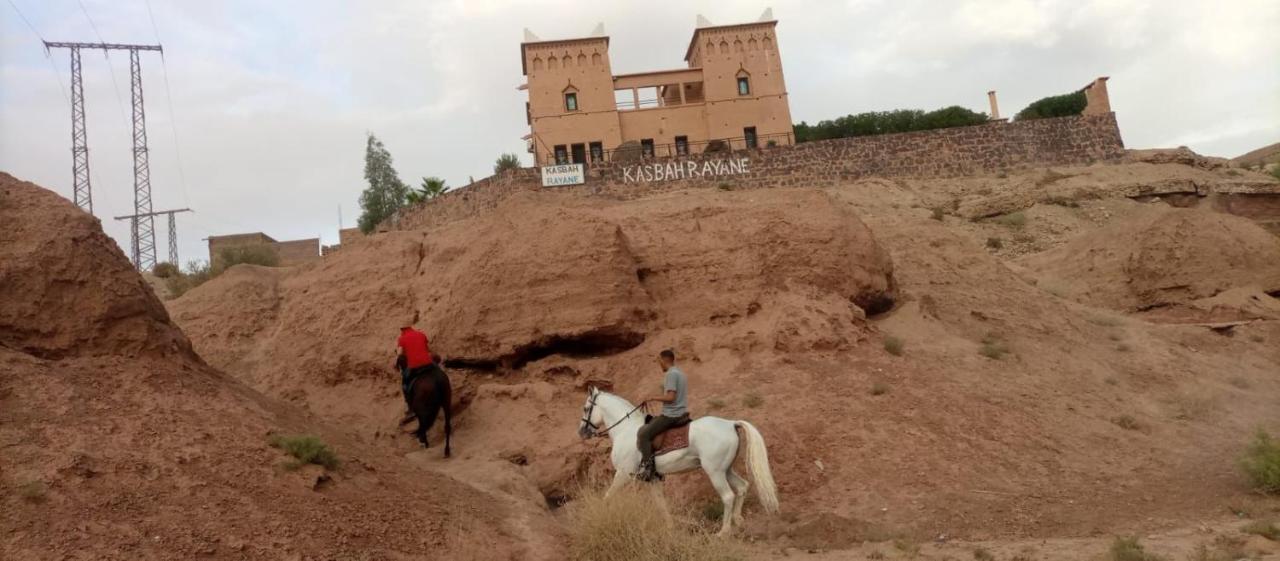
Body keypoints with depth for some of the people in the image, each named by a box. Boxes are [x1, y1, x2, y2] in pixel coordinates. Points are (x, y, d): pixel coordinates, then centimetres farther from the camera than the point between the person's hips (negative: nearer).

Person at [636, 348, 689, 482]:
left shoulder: (671, 374, -13)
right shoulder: (680, 373, 18)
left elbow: (670, 397, -23)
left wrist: (653, 399, -10)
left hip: (672, 415, -11)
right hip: (682, 414, 11)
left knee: (643, 433, -13)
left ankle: (648, 467, -16)